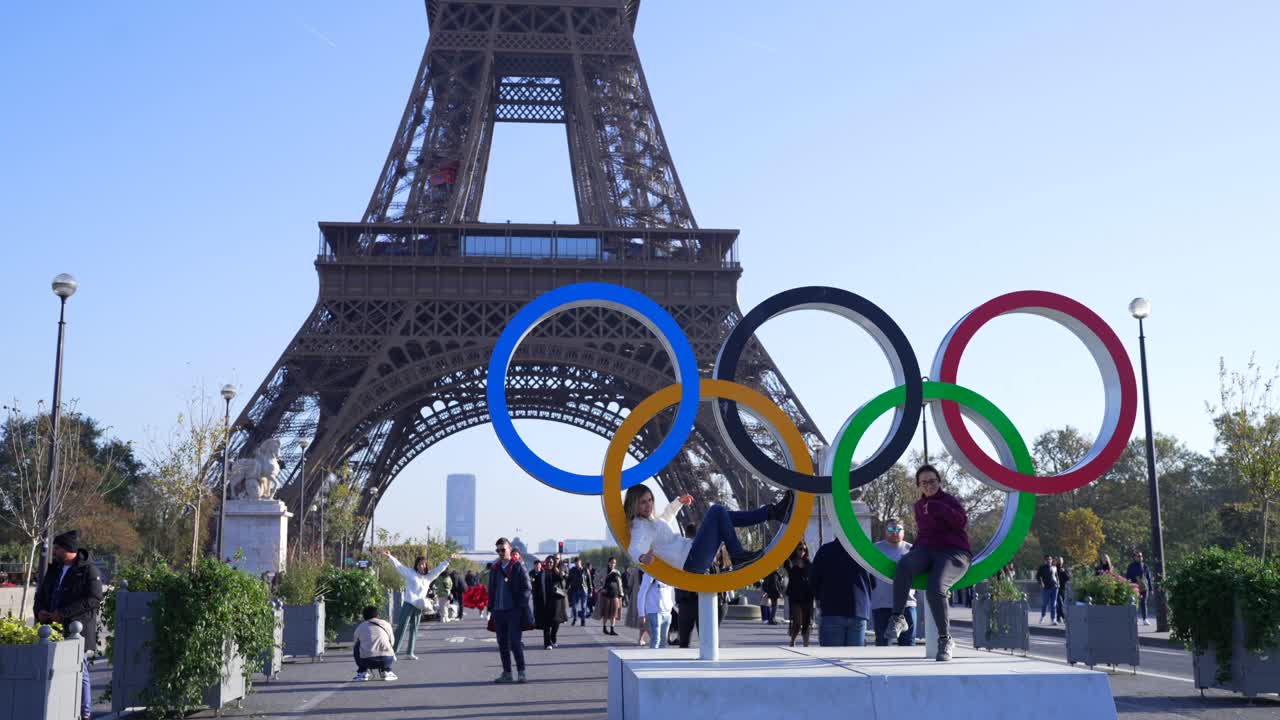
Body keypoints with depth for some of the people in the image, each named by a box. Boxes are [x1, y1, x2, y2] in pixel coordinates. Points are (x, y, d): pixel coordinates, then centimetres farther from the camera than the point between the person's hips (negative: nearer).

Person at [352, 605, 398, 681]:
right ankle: (386, 671, 18)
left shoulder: (359, 627, 20)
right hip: (386, 660, 1)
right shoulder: (386, 624, 21)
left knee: (356, 647, 29)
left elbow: (356, 644, 33)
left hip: (367, 661, -1)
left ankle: (362, 673, 18)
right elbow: (392, 643, 32)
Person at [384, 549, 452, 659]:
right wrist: (389, 556, -15)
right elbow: (398, 565, -4)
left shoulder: (428, 576, 15)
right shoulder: (410, 573, 3)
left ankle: (409, 652, 17)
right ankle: (393, 651, -9)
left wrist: (449, 560, 23)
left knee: (414, 630, 10)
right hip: (408, 604, -5)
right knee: (401, 628, -9)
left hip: (419, 607, 5)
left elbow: (439, 568, 22)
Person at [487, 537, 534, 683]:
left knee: (514, 642, -9)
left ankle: (521, 672, 0)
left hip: (514, 611, -6)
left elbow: (527, 589, -5)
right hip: (499, 611, 6)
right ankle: (507, 673, 16)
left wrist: (521, 605, -14)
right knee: (502, 644, 8)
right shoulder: (494, 569, 14)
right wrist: (491, 608, 12)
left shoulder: (518, 567, -2)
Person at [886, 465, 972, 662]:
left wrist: (937, 507, -28)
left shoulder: (949, 500, 0)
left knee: (935, 589, -33)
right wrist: (913, 552, 18)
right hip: (926, 551, 5)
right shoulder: (919, 506, 21)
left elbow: (962, 521, -19)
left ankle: (945, 639, -17)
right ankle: (898, 617, -31)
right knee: (904, 564, -32)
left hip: (953, 553, -5)